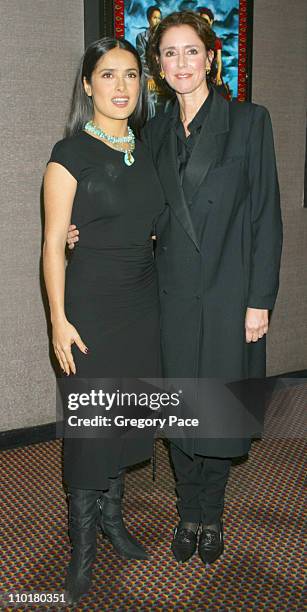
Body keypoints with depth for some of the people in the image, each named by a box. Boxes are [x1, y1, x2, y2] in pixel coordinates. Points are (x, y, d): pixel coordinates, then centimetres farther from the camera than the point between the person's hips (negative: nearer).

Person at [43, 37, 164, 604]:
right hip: (91, 303, -5)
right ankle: (83, 542, 19)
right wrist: (59, 321, -14)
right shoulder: (71, 153, -9)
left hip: (142, 302, 6)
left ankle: (112, 517, 34)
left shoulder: (145, 150, 9)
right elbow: (53, 244, -10)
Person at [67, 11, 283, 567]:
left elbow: (266, 215, -6)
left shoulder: (248, 120, -3)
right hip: (173, 294, 4)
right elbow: (151, 215, 13)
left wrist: (260, 301, -10)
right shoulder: (155, 132, 9)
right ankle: (190, 515, 30)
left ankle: (209, 515, 28)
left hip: (228, 293, -3)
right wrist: (89, 235, -2)